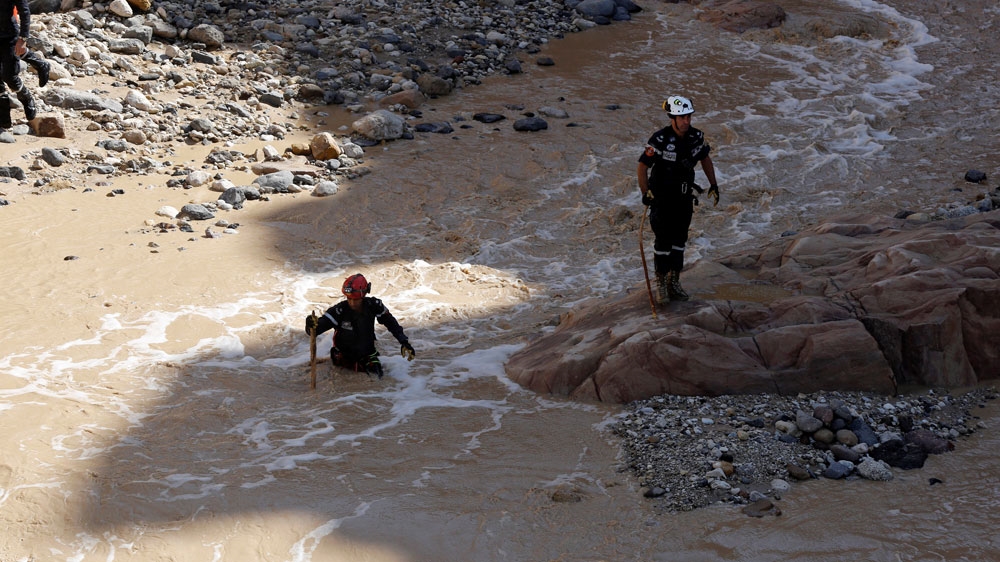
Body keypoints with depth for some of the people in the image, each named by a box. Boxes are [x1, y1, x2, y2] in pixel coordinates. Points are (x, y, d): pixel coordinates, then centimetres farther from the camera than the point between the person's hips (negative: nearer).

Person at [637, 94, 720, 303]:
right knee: (663, 241, -2)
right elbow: (643, 166, -15)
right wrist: (645, 193, -20)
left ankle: (674, 282, 20)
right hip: (662, 198, -5)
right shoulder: (660, 139, -23)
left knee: (679, 239, 10)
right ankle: (661, 283, 11)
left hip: (685, 198, 5)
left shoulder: (696, 137, -6)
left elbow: (705, 159, 12)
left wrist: (714, 185, 11)